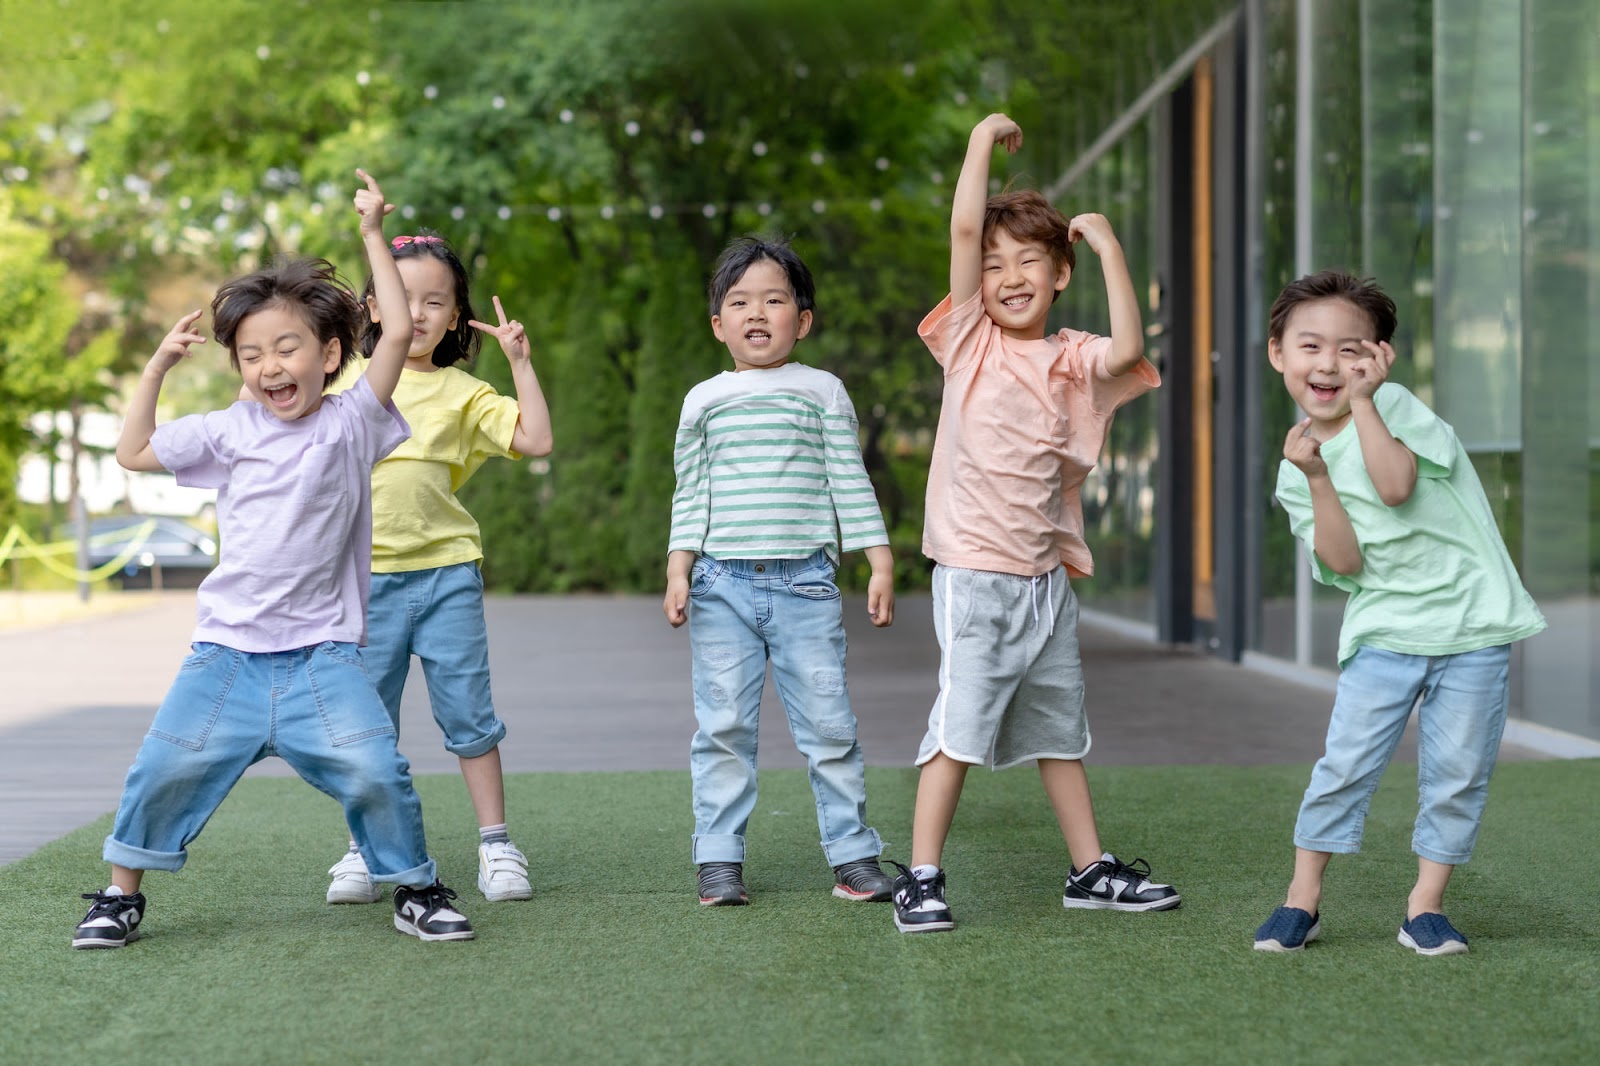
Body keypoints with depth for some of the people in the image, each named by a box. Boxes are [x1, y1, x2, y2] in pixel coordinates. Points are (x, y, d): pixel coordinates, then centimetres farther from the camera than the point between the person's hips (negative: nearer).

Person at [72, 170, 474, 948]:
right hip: (228, 649, 2)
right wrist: (158, 368, 7)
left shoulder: (350, 424, 1)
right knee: (166, 767, -4)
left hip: (322, 653, -2)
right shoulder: (229, 432, 7)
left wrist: (374, 235, -5)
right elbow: (134, 452, 13)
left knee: (373, 770, -16)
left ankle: (415, 889, 5)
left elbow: (397, 331, -6)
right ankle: (122, 894, 16)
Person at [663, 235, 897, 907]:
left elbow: (851, 485, 8)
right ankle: (719, 860, 8)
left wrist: (880, 566, 2)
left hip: (804, 581, -1)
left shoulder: (823, 392, 8)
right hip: (722, 585, 1)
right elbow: (690, 496, 11)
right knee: (723, 728, 1)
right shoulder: (704, 401, 11)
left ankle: (853, 854, 8)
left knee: (828, 725, -1)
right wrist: (679, 571, 0)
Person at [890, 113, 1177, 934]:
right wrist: (983, 141, -5)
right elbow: (964, 228, -11)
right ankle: (921, 879, -1)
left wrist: (1108, 248, -11)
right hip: (974, 573, -4)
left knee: (1059, 729, 15)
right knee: (960, 725, -7)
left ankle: (1091, 870, 25)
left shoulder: (1071, 359, 6)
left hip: (1048, 574, 4)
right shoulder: (970, 338, -2)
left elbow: (1126, 350, -16)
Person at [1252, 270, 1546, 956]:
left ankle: (1426, 905, 13)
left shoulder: (1395, 406, -4)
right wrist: (1315, 478, -16)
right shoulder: (1296, 469, 3)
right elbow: (1345, 562, -8)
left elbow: (1395, 485, -24)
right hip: (1385, 631, 2)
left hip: (1471, 622, -2)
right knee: (1345, 763, -4)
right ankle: (1302, 899, 8)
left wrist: (1360, 401, -20)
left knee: (1456, 772, 1)